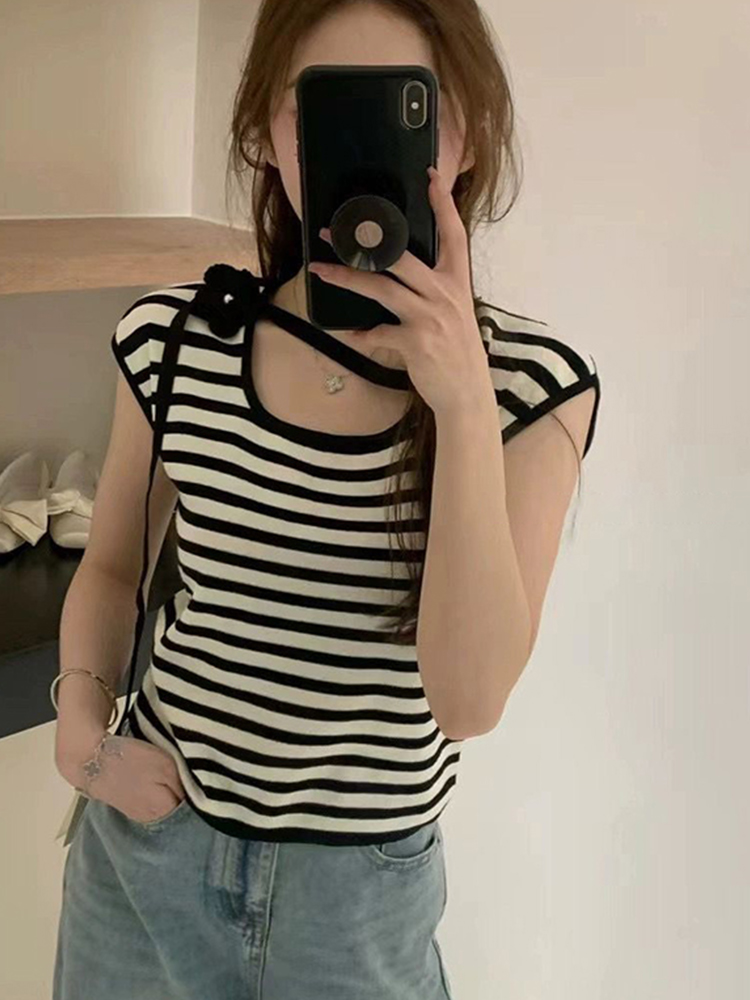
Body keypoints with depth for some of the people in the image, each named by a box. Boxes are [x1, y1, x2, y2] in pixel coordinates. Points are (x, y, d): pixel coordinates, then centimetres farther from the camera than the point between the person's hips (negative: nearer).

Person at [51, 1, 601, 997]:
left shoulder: (534, 383, -15)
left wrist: (463, 402, -29)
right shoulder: (173, 339, -10)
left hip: (361, 895, -1)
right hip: (144, 847, 2)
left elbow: (470, 697, -22)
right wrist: (81, 727, -9)